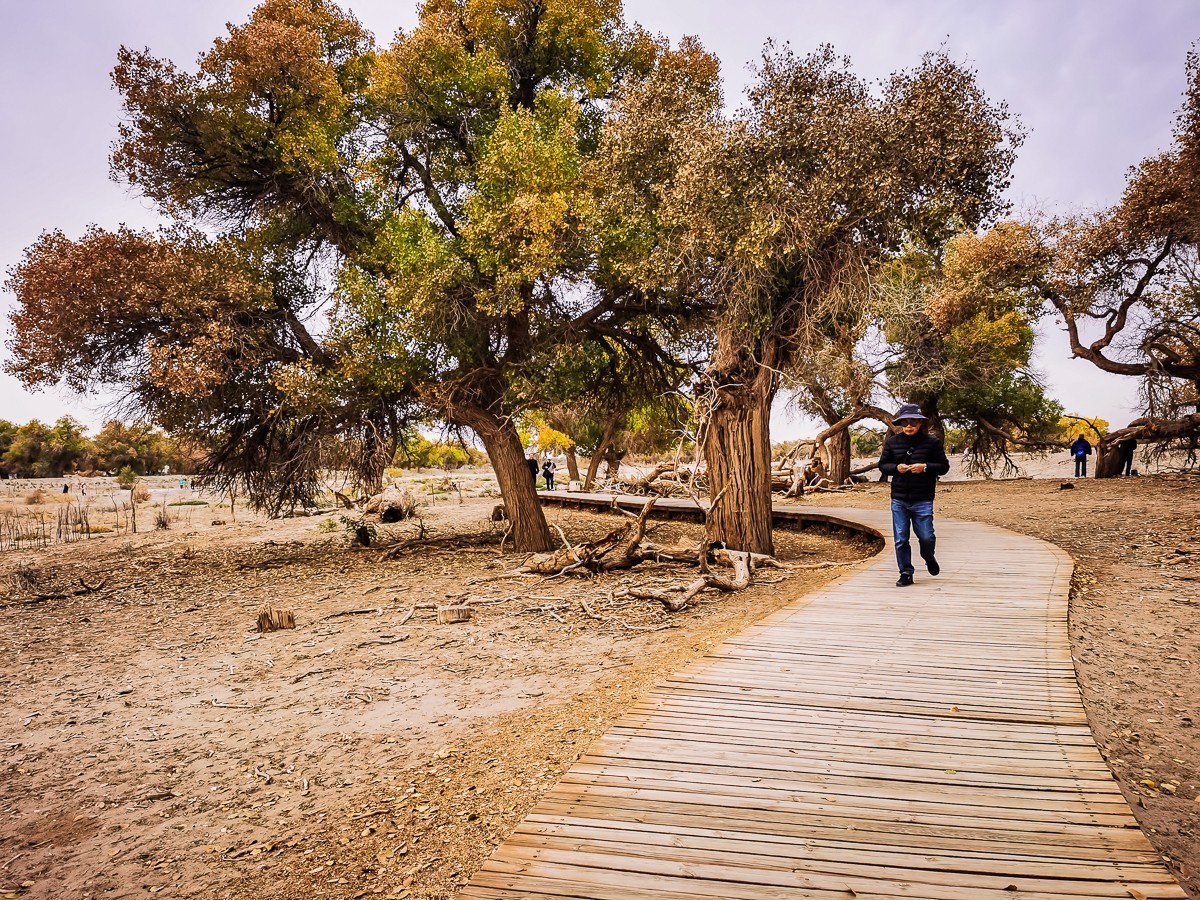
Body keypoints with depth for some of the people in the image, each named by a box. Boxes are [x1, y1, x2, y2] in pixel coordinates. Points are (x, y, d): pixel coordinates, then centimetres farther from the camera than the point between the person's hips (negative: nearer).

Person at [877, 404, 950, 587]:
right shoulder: (892, 442, 5)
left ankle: (928, 558, 34)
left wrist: (925, 467, -17)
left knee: (926, 537, 0)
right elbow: (882, 465, 11)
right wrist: (896, 467, -10)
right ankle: (906, 574, 15)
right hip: (899, 500, 2)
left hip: (923, 501, -2)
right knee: (900, 539, 2)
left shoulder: (932, 442, -1)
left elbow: (944, 466, 1)